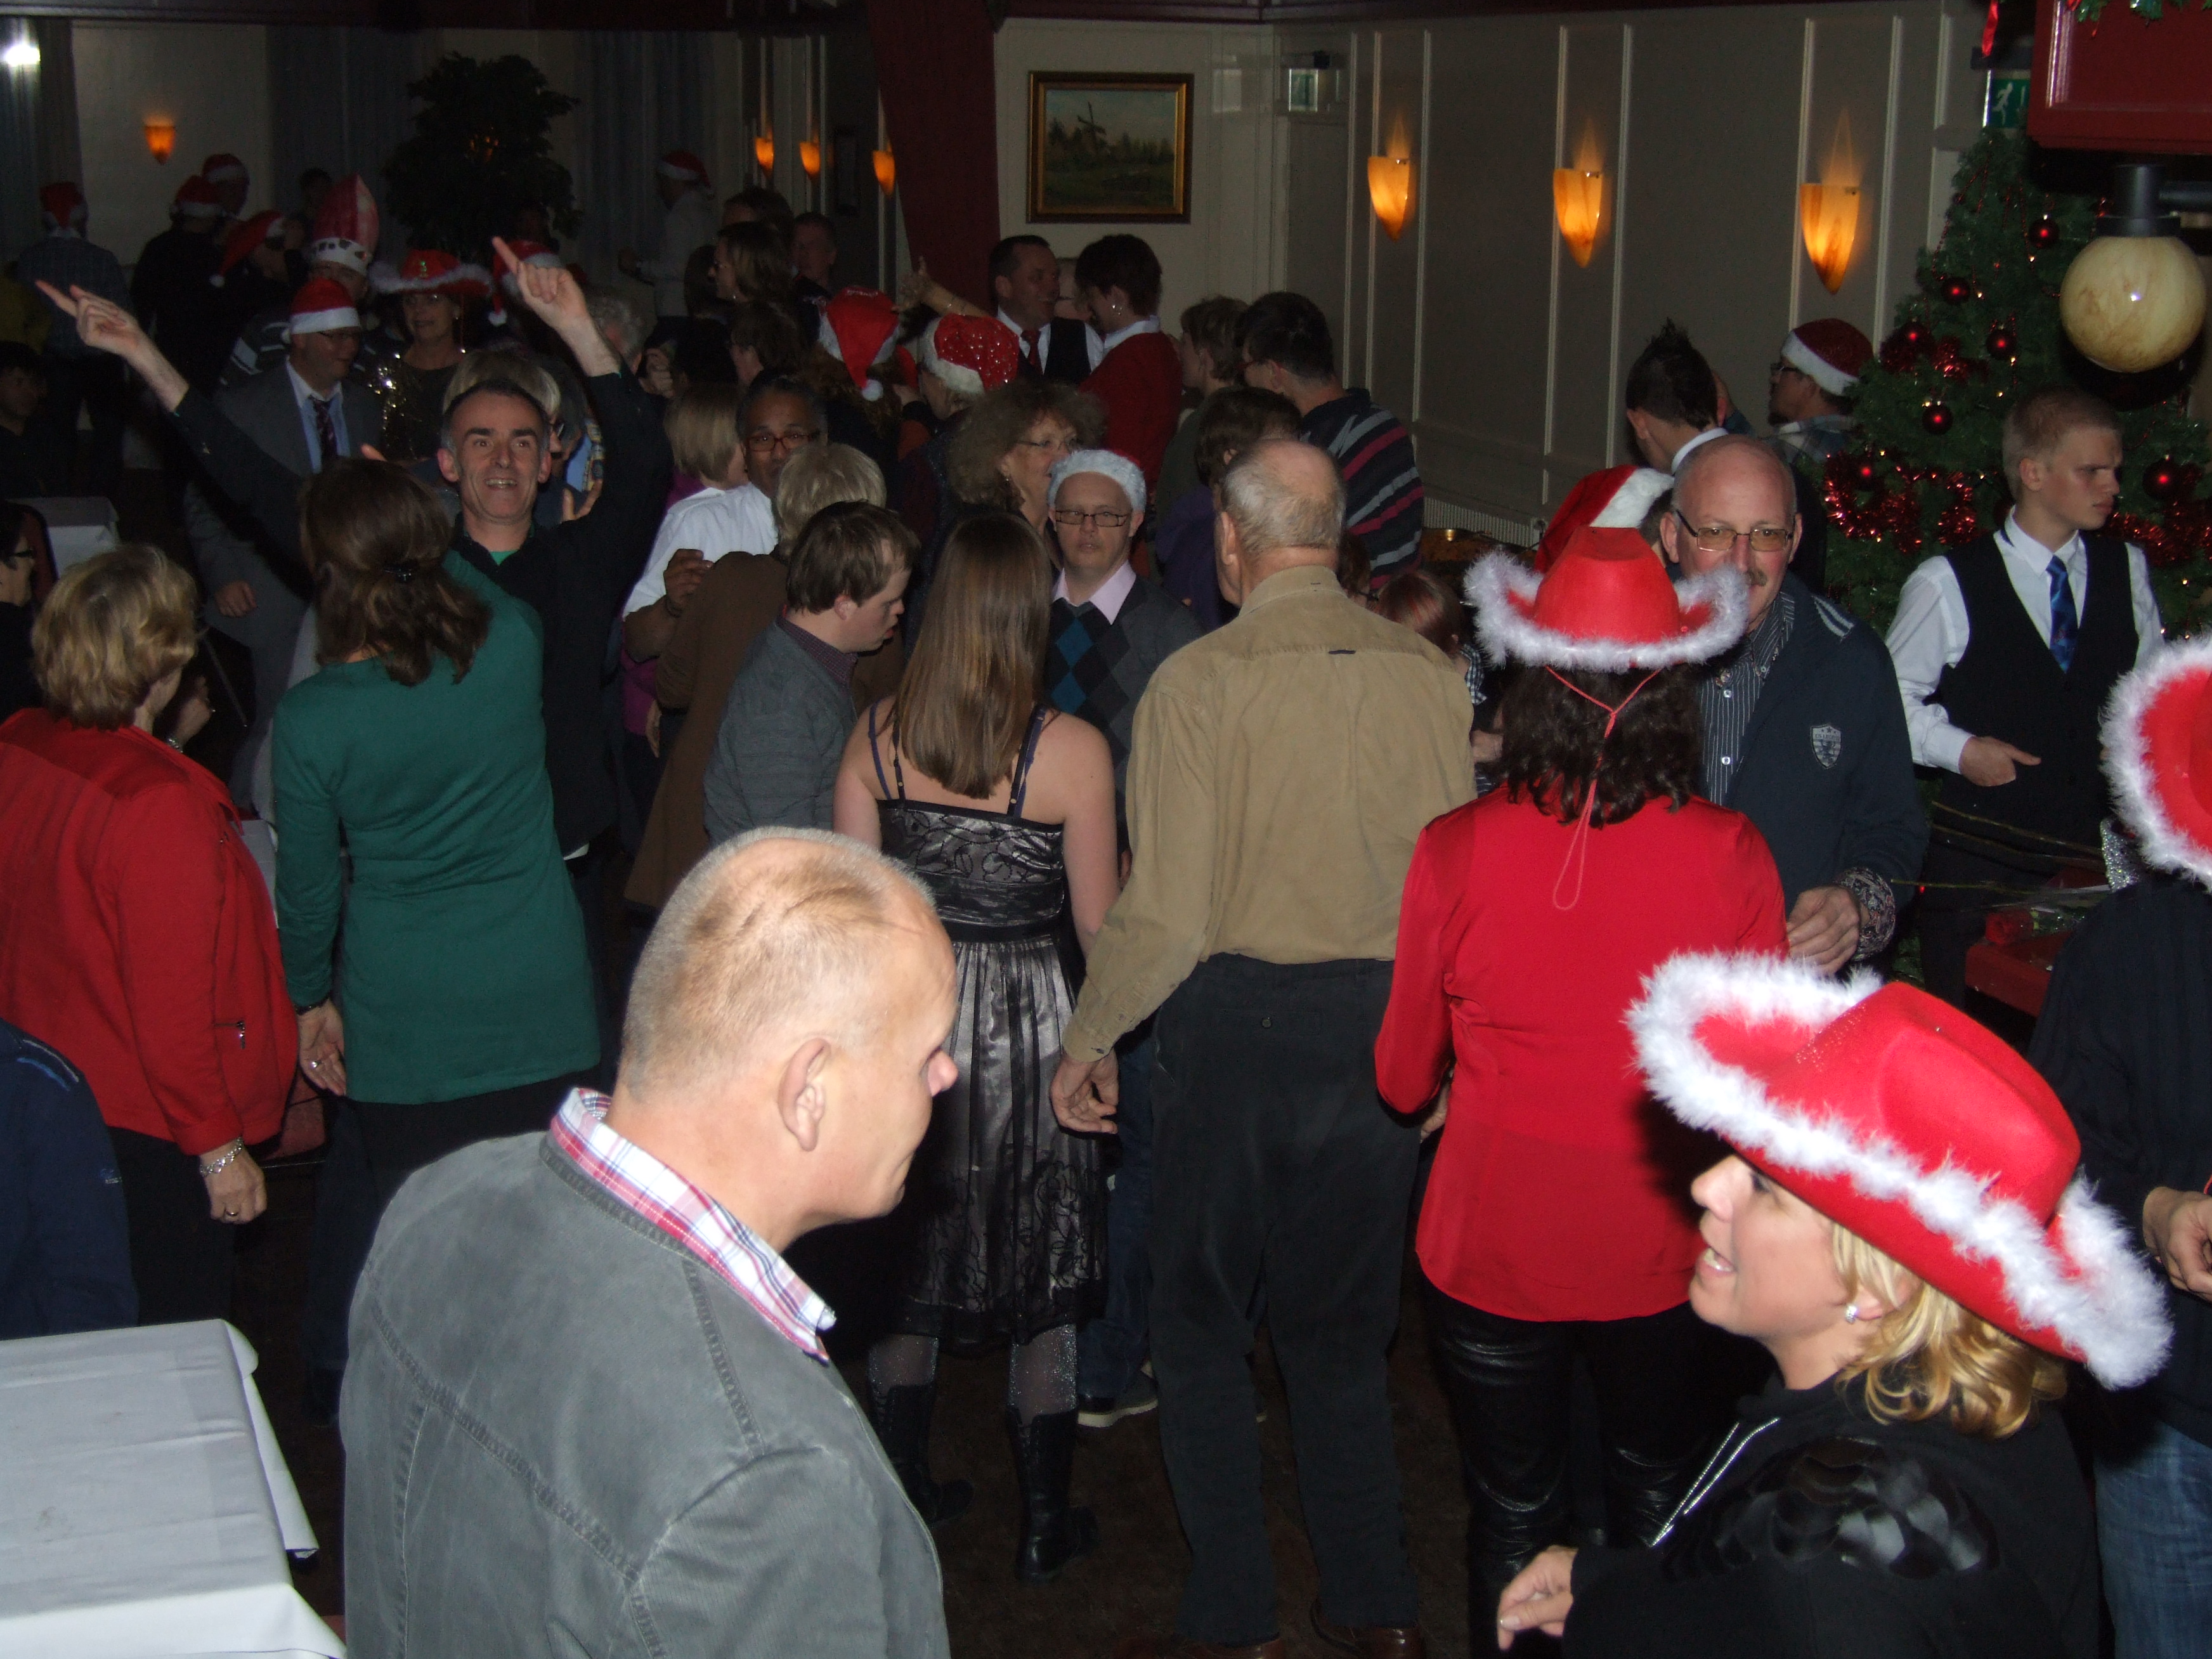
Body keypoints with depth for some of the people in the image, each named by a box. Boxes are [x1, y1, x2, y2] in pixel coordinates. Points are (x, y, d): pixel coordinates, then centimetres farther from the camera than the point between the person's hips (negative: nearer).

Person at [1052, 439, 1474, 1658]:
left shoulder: (1198, 681, -13)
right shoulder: (1427, 675, -3)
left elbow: (1165, 912, -15)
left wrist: (1087, 1040, 0)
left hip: (1236, 1019, -4)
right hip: (1387, 1023, 4)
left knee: (1200, 1325, 13)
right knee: (1339, 1328, 19)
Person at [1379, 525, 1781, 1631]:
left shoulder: (1456, 851, -17)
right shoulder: (1731, 855, -16)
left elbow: (1404, 1081, -3)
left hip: (1491, 1249, -1)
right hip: (1664, 1253, 1)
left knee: (1512, 1519, 17)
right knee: (1659, 1504, 22)